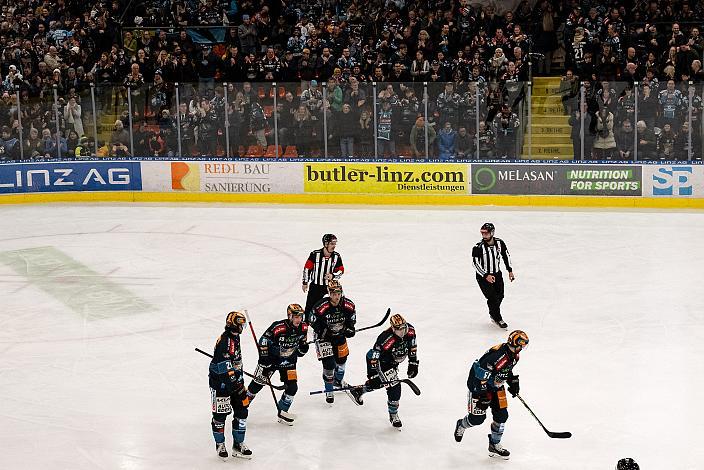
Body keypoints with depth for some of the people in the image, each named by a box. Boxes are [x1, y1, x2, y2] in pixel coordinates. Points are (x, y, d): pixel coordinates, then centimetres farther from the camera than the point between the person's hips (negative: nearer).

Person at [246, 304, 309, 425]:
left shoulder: (303, 328, -9)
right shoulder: (278, 327, -27)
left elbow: (300, 351, 8)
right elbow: (263, 342, -20)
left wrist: (303, 346, -17)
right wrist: (264, 362, -18)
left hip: (288, 361, 4)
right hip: (271, 357, -4)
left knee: (292, 387, -4)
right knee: (258, 382, -1)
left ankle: (283, 412, 12)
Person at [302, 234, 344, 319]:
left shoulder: (337, 257, -5)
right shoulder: (315, 254, -13)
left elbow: (341, 270, 3)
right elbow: (307, 268, -5)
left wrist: (333, 275, -17)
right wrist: (305, 282, -2)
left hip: (329, 286, 1)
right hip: (315, 286, -1)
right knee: (310, 306, 6)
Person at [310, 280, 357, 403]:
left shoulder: (348, 305, -17)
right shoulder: (321, 307, -30)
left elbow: (352, 315, 3)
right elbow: (314, 322, -15)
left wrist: (350, 328, -10)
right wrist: (322, 331, -25)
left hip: (340, 335, 5)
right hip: (324, 336, -5)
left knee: (341, 358, 18)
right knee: (328, 363, -11)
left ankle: (338, 381, 48)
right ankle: (329, 391, 7)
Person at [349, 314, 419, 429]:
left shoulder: (410, 331, -18)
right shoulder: (385, 340, -37)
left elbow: (412, 347, 0)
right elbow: (374, 358, -30)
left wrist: (413, 363, 2)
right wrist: (372, 375, -28)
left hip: (393, 361, 7)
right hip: (382, 362, -7)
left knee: (379, 383, 17)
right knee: (394, 387, -10)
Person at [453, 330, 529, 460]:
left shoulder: (513, 355, -4)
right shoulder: (497, 355, -34)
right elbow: (480, 373, -31)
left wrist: (513, 382, 9)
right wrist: (481, 395, -27)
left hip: (496, 386, 8)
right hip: (478, 385, -8)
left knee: (502, 414, 3)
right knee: (477, 418, -2)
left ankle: (494, 445, 19)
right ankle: (461, 425, 33)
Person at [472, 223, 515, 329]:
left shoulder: (500, 243, -8)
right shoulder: (478, 247, -21)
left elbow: (506, 255, 7)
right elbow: (475, 263, -18)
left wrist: (510, 270, 6)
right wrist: (486, 276, -25)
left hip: (497, 274, 5)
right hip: (483, 276, -5)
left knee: (500, 296, 9)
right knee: (492, 298, -9)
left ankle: (493, 314, 34)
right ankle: (498, 319, 8)